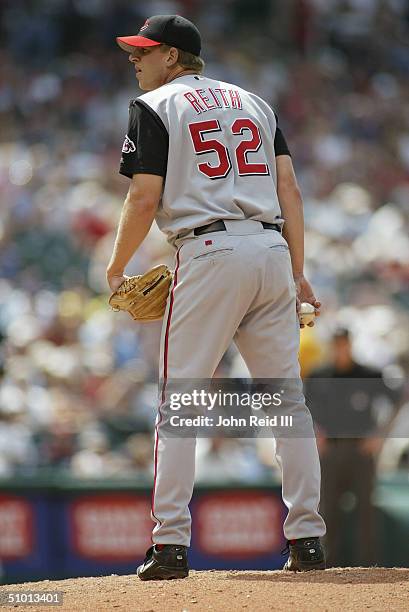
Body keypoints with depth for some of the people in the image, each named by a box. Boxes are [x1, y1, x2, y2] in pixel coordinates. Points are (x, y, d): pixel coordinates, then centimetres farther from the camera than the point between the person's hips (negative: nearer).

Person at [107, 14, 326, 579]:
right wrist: (297, 273, 12)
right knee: (288, 400, 8)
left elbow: (145, 199, -4)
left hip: (210, 252, -5)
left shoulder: (155, 107, 4)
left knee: (178, 402, -1)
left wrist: (116, 268, 9)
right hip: (272, 249, 5)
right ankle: (307, 539, 4)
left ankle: (171, 543, -8)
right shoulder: (253, 102, 21)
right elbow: (289, 188, 12)